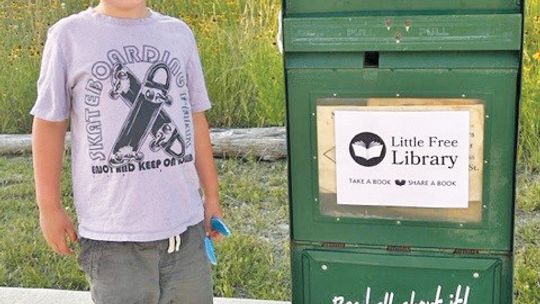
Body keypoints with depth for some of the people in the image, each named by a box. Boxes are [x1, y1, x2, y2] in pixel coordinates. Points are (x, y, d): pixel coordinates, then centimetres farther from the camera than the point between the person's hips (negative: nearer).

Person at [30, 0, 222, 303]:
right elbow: (49, 124, 3)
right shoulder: (69, 35, -2)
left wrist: (211, 196, 16)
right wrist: (50, 207, 3)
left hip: (186, 226, 3)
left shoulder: (179, 33, 8)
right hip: (113, 235, -3)